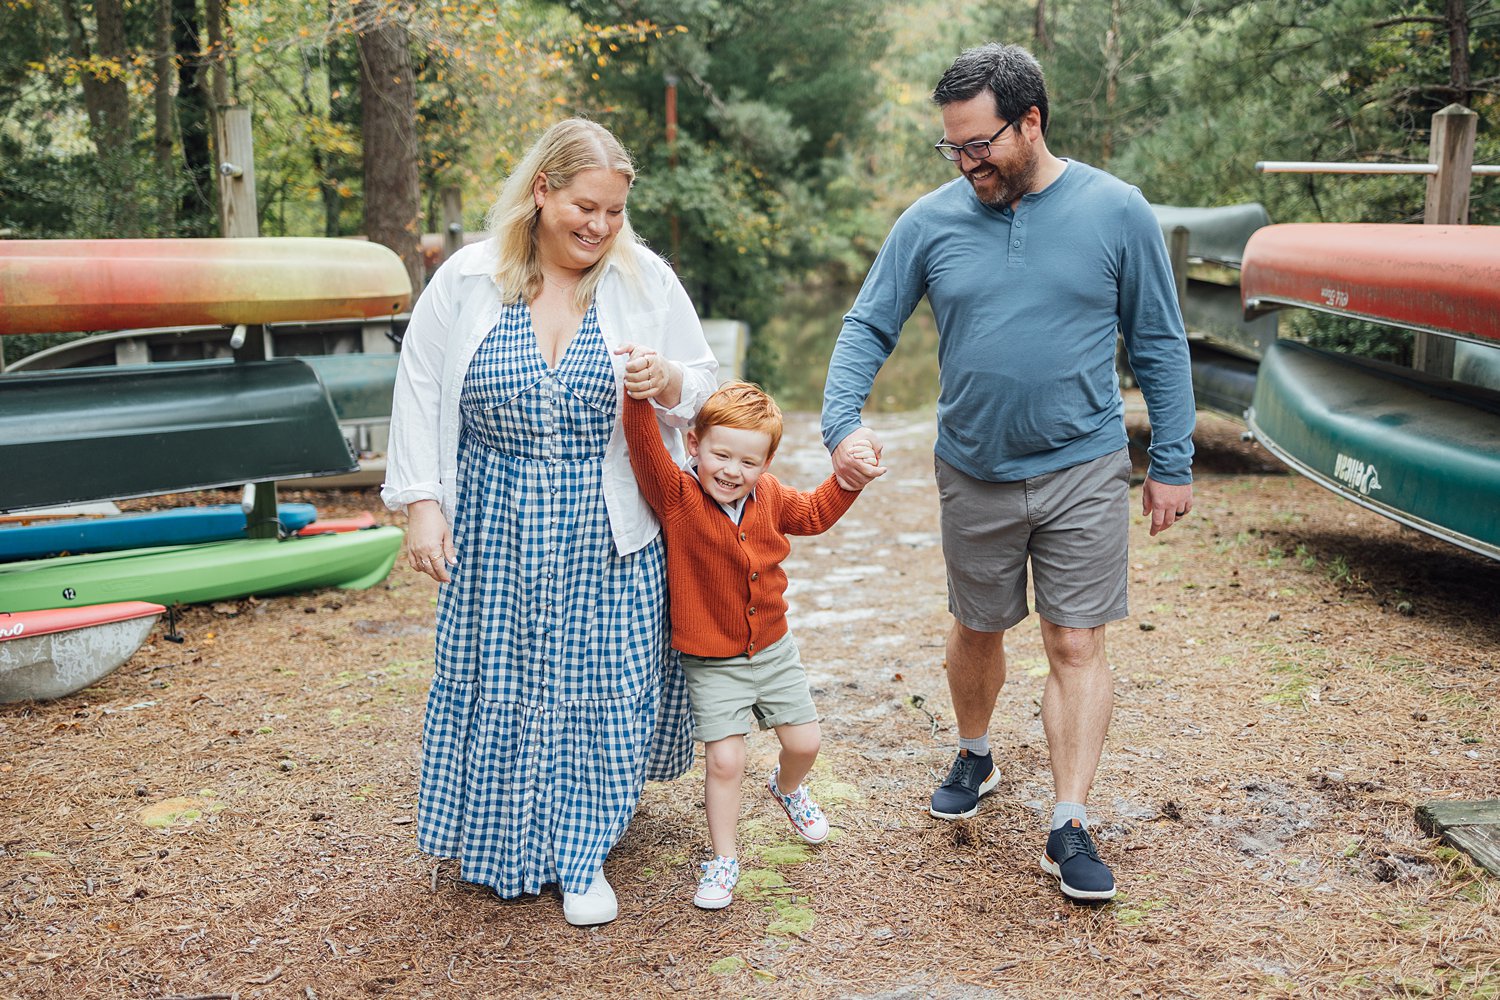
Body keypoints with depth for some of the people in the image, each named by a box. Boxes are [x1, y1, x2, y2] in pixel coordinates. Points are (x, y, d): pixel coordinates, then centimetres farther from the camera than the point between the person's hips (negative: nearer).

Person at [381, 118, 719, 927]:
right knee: (501, 685, 10)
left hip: (609, 535, 0)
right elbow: (420, 394, 2)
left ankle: (580, 853, 24)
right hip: (497, 532, 0)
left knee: (601, 685, 5)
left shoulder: (646, 280, -3)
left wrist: (667, 382, -19)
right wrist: (421, 504, -3)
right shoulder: (465, 281, -3)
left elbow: (703, 384, 4)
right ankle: (506, 840, 34)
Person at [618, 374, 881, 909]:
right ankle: (724, 859, 14)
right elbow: (644, 447, -37)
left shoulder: (769, 496, -4)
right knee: (724, 760, -8)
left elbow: (813, 514, 15)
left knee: (805, 742, 14)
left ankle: (787, 787, 50)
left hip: (773, 648, 5)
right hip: (712, 663, -5)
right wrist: (639, 395, -54)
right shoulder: (676, 497, -19)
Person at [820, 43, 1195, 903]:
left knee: (1078, 646, 0)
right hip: (974, 475, 2)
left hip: (1083, 471, -2)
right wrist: (845, 421, -18)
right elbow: (868, 328, 0)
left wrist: (1173, 464, 0)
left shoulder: (1116, 212, -6)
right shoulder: (930, 221, -4)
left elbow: (1160, 345, 0)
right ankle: (976, 758, 42)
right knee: (978, 631, 17)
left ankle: (1070, 826, 9)